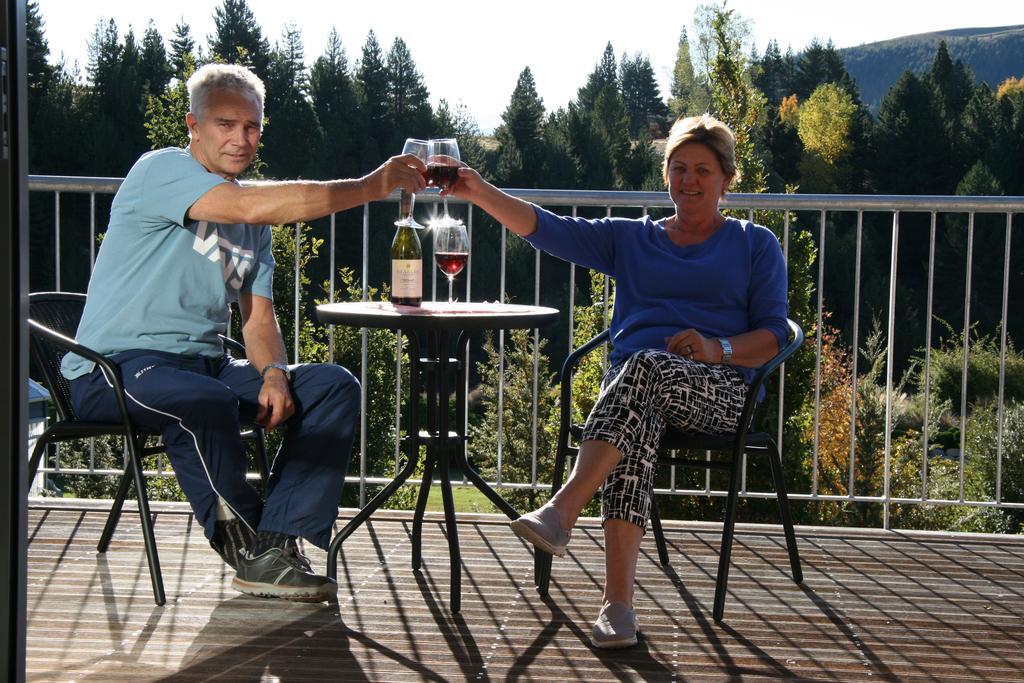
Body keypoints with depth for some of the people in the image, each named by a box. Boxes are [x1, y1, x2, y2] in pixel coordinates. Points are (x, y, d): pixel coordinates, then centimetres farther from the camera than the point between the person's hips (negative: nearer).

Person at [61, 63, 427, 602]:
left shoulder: (252, 225, 18)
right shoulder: (161, 170, -8)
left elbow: (258, 319, 13)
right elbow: (252, 207, -26)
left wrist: (273, 373, -11)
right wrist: (371, 187, -23)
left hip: (204, 363, 8)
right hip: (115, 369, -8)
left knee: (335, 386, -7)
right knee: (206, 403, -38)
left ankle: (278, 542, -16)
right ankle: (251, 551, -14)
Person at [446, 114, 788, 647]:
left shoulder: (755, 245, 20)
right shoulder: (630, 239, 24)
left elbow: (774, 334, 10)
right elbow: (544, 228, 11)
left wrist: (717, 349, -11)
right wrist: (479, 192, -6)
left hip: (719, 388, -1)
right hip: (630, 381, 2)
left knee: (646, 364, -37)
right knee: (636, 425, -37)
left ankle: (561, 511, -49)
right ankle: (618, 604, -45)